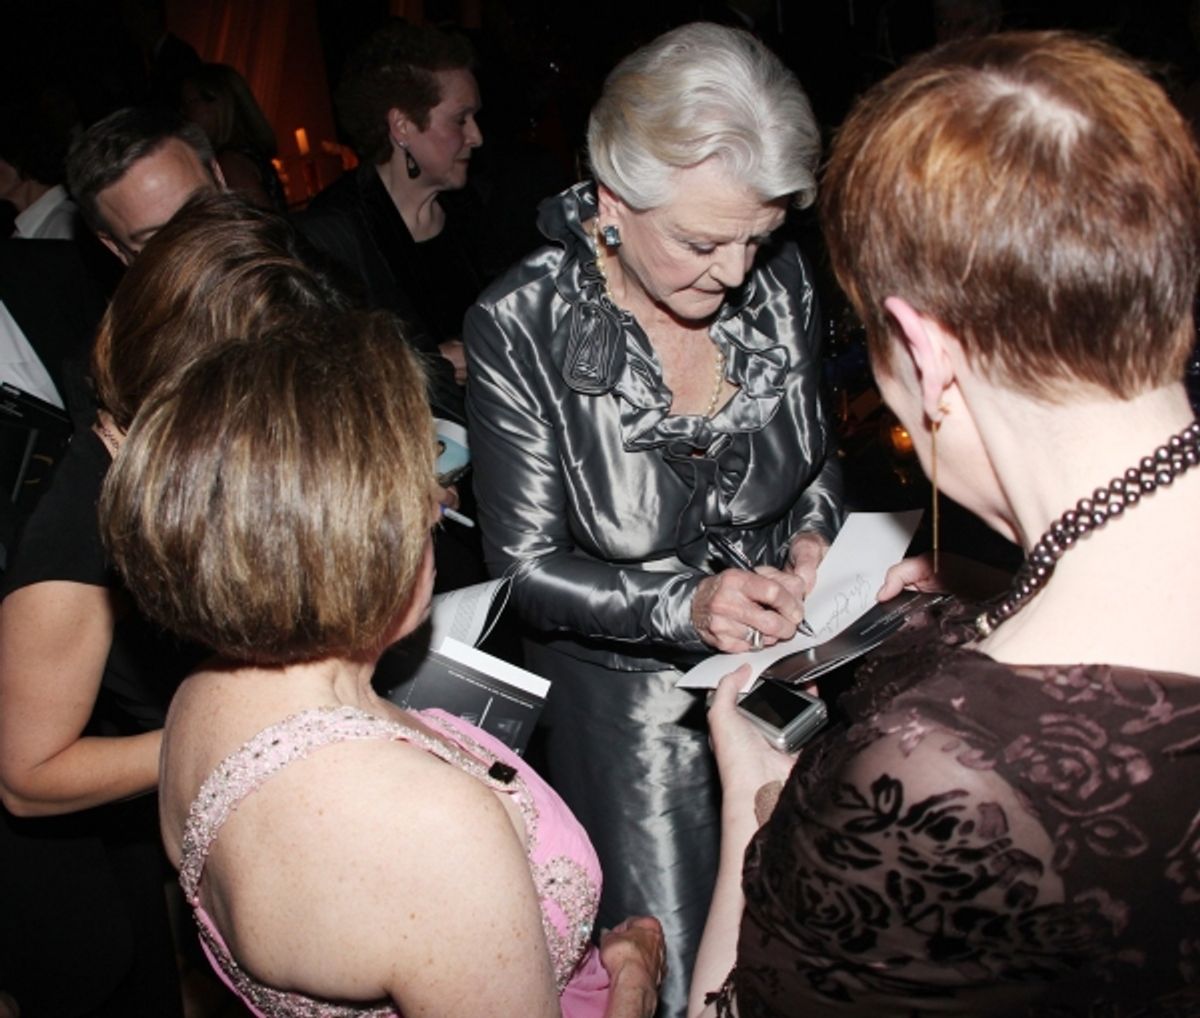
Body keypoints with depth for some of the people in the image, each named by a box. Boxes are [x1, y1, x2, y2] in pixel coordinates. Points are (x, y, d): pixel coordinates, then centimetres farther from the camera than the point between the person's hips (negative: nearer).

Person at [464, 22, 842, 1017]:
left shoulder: (779, 282, -10)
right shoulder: (520, 328, -21)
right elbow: (529, 566, -14)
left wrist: (816, 539, -12)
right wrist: (683, 604, -28)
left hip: (787, 665, 4)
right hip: (629, 690, -3)